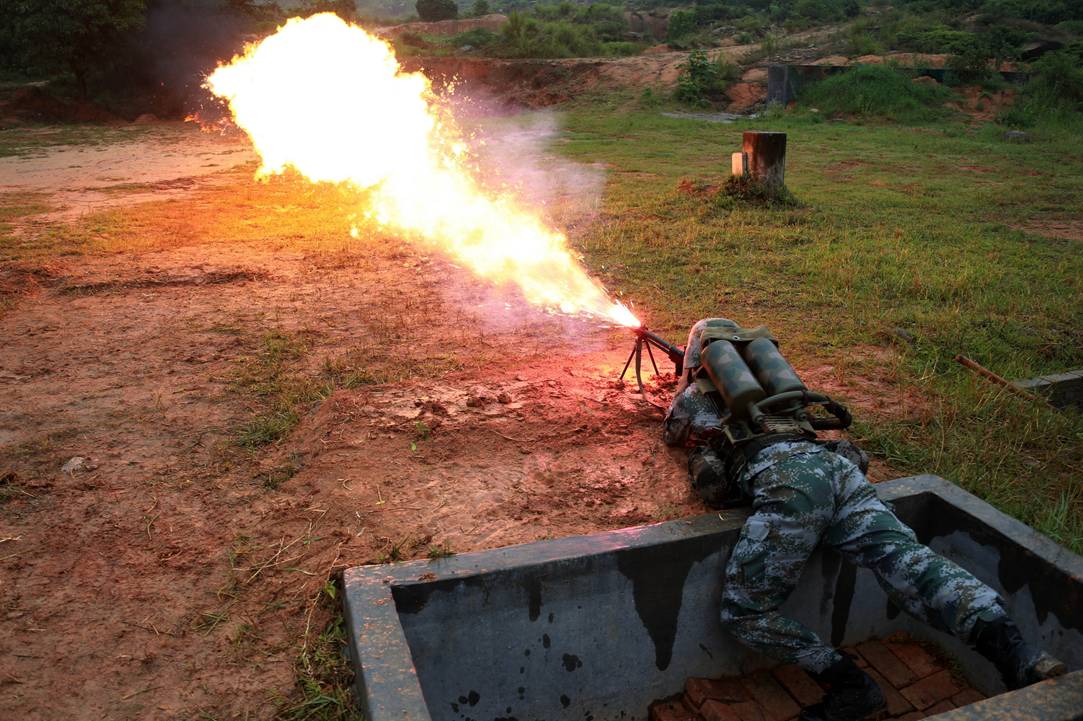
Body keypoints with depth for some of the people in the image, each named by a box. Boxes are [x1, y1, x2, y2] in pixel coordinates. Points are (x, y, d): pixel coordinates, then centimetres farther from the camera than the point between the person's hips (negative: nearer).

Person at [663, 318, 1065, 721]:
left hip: (783, 477, -6)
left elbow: (672, 433, 45)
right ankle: (1012, 652, -33)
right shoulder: (761, 379, 36)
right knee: (905, 561, -11)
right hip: (833, 463, 6)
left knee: (744, 613, -3)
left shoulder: (693, 396, 22)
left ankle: (849, 686, -10)